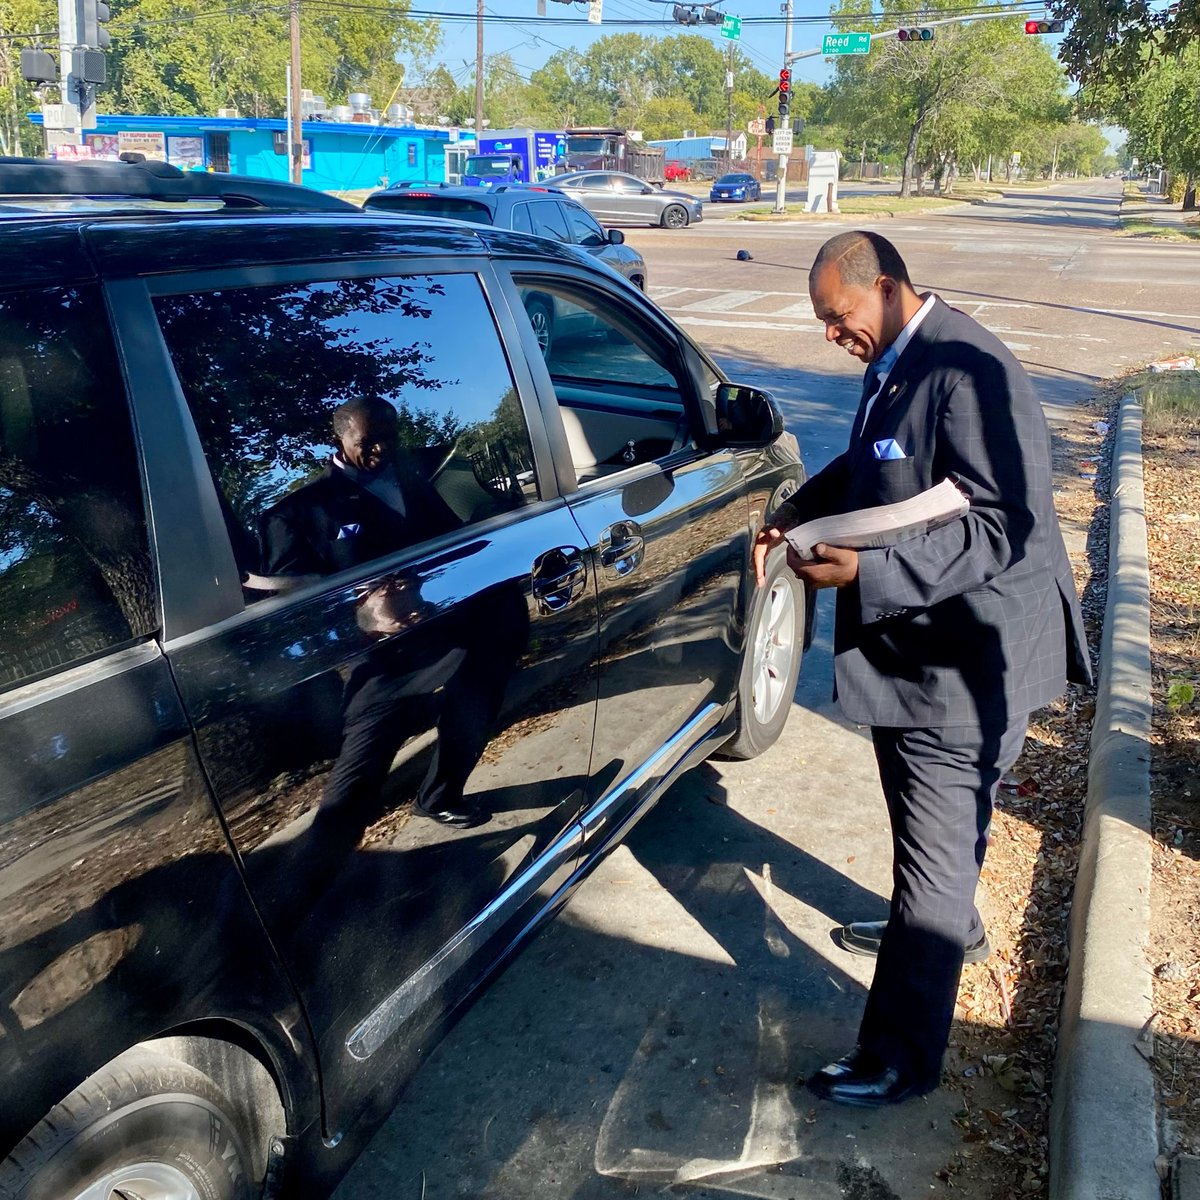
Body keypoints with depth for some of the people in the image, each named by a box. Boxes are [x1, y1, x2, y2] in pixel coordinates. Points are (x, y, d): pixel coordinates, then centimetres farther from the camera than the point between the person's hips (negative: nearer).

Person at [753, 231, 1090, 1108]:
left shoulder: (967, 373, -25)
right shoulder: (895, 362, 6)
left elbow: (1003, 525, -29)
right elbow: (863, 467, 20)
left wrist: (867, 571, -32)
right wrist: (795, 517, 4)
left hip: (963, 661, -10)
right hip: (926, 644, 10)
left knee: (936, 850, 0)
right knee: (944, 826, 29)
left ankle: (901, 1060, 13)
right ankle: (948, 926, 55)